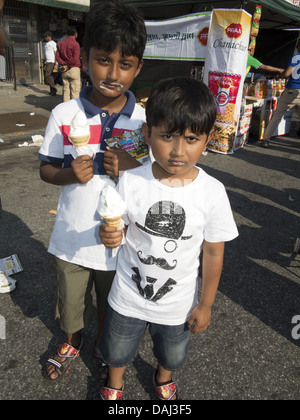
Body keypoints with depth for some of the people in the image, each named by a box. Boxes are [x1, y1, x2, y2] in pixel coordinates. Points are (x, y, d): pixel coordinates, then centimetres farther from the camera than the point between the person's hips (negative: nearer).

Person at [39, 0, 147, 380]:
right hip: (71, 237, 1)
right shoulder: (64, 115, -9)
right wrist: (69, 174, -22)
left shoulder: (145, 121, -11)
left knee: (111, 307, 23)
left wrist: (133, 169, -24)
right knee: (70, 300, 25)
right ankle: (72, 343, 57)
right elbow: (46, 169, 0)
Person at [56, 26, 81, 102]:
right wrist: (68, 66, -6)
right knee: (75, 90, -3)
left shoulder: (60, 43, 12)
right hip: (74, 69, -6)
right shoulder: (75, 44, -9)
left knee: (65, 90, 10)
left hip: (64, 71, 6)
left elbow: (57, 57, 7)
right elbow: (75, 59, -16)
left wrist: (64, 64, -4)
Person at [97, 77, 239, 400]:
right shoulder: (131, 182, -20)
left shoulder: (212, 192, -20)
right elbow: (118, 228, -5)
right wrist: (109, 236, -30)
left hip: (178, 302, 0)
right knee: (116, 351, 25)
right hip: (128, 295, 0)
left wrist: (205, 304, -2)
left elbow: (213, 252, -9)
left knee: (172, 354, 28)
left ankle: (163, 379, 66)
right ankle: (113, 385, 61)